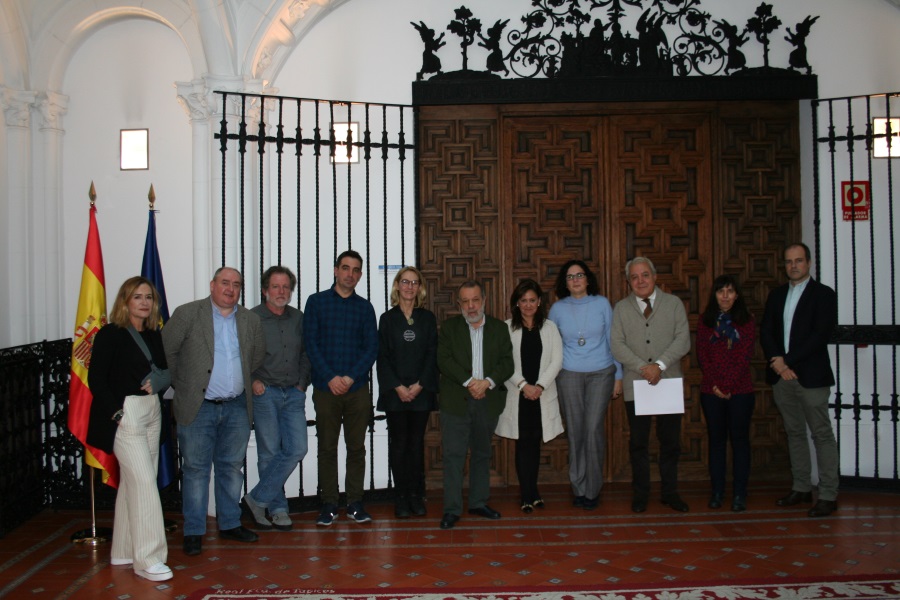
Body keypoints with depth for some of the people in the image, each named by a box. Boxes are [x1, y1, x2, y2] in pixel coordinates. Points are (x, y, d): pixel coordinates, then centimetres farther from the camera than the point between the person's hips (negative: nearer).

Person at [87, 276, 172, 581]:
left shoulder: (154, 335, 11)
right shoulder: (110, 334, -6)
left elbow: (165, 370, 14)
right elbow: (96, 378, -9)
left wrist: (158, 382, -8)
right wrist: (117, 413, -15)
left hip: (151, 413, 7)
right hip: (125, 414, -7)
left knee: (133, 481, 13)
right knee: (144, 481, -10)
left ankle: (124, 551, 23)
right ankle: (147, 558, -4)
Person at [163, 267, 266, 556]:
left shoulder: (250, 320, 7)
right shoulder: (187, 314, -5)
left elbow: (258, 357, 19)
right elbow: (165, 351, -2)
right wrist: (181, 384, 0)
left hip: (237, 408, 4)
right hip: (198, 407, -4)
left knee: (232, 467, 12)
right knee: (196, 469, 3)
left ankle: (230, 524, 24)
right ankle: (194, 532, 12)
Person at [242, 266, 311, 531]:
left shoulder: (298, 318, 10)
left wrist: (302, 382, 8)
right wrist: (252, 381, -9)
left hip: (294, 394, 4)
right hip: (265, 393, -4)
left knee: (296, 449, -4)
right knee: (270, 453, 2)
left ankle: (257, 499, 8)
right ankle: (277, 507, 17)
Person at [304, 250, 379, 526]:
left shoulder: (364, 307, 9)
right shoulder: (317, 302, 4)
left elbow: (372, 347, 3)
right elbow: (310, 343, -2)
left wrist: (351, 377, -10)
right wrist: (330, 377, -12)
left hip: (357, 389, 2)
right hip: (326, 388, -1)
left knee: (356, 448, 6)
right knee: (327, 448, 4)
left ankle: (355, 502, 15)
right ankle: (328, 504, 13)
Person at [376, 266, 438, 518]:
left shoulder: (428, 318, 8)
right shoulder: (387, 318, 5)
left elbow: (432, 354, 2)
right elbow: (383, 357, 0)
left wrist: (419, 385, -9)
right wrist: (398, 387, -10)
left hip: (421, 391, 1)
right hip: (395, 391, -1)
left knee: (417, 443, 5)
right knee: (399, 444, 2)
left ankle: (416, 496, 12)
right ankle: (401, 498, 9)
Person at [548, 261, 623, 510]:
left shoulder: (602, 304, 2)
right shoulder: (557, 309, 4)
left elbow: (613, 340, 5)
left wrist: (618, 376, 4)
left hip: (601, 373, -1)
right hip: (569, 375, 1)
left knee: (593, 429, -8)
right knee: (575, 430, 3)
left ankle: (592, 488, 6)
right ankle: (579, 488, 16)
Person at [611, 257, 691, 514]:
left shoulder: (674, 304, 6)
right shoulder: (621, 308, 7)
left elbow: (683, 340, -4)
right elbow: (617, 345, -3)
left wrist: (660, 364, -16)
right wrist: (643, 367, -14)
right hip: (635, 385, 0)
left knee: (670, 441, 7)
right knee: (638, 442, 7)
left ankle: (670, 492, 21)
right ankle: (640, 493, 18)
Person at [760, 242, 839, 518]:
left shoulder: (824, 294, -1)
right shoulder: (776, 295, 14)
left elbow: (821, 334, -11)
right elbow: (765, 331, 8)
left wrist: (788, 361, -14)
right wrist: (777, 361, -8)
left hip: (811, 376, -5)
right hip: (781, 375, 5)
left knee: (822, 434, -2)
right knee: (794, 433, 11)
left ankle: (828, 495, 2)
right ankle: (801, 488, 20)